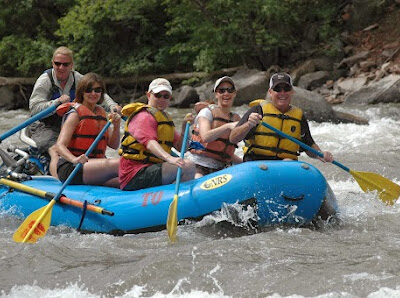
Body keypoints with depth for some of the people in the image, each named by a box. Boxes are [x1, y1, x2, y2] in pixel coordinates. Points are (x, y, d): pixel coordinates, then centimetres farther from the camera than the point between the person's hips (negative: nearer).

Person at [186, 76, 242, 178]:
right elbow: (205, 137, -21)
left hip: (218, 169, 6)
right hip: (198, 165, -6)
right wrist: (228, 126, -28)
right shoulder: (207, 111, 0)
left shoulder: (235, 119, 17)